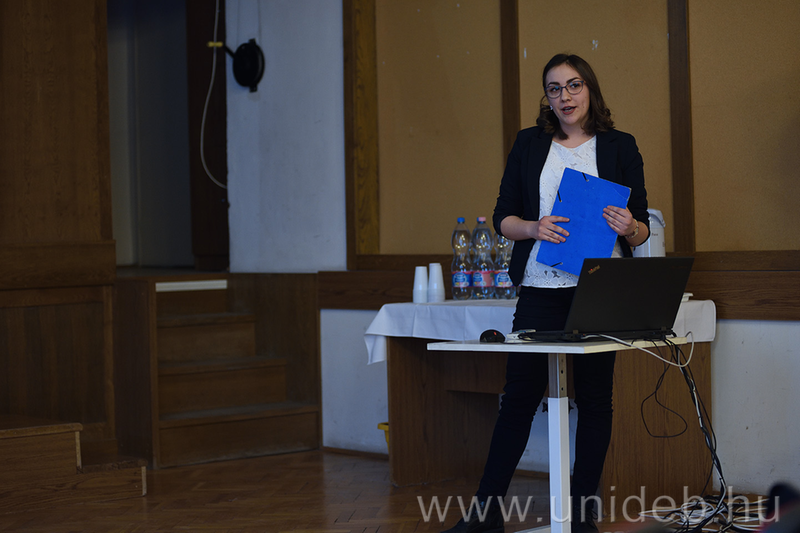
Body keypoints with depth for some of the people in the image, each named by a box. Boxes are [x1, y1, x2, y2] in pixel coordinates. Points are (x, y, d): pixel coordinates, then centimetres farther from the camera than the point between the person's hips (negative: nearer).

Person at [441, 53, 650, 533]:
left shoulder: (620, 146, 7)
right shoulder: (530, 144, 11)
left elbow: (642, 227, 8)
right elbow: (503, 216, 8)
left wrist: (629, 228, -15)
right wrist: (534, 228, -12)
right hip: (541, 290, 0)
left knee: (594, 398, 5)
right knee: (520, 394, -1)